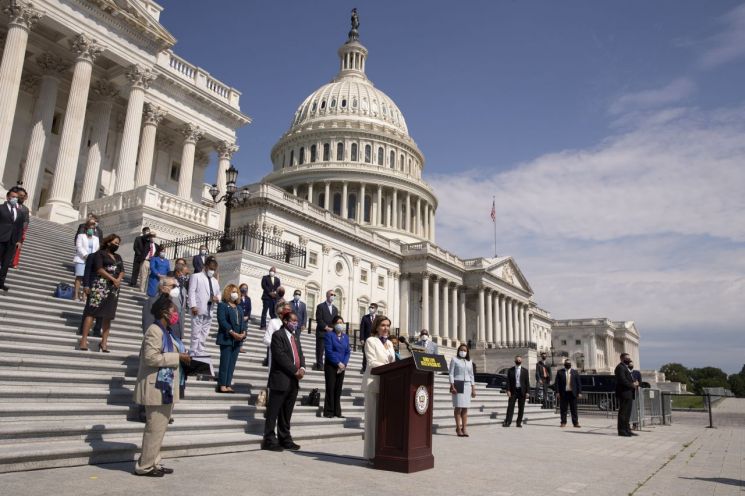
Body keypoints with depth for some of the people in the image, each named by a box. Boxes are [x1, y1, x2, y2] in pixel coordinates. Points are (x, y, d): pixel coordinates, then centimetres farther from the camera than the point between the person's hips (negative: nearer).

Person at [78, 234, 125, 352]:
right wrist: (113, 279, -13)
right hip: (100, 285, -6)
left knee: (108, 315, 2)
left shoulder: (118, 257, 22)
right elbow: (99, 269, -8)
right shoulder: (100, 253, 4)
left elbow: (122, 271, 13)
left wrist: (118, 279, -8)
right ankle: (84, 339, -11)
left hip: (114, 288, 6)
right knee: (92, 311, -11)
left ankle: (104, 342, 2)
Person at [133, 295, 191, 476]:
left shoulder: (165, 332, 15)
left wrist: (183, 358, 6)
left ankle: (153, 463, 23)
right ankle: (144, 466, 8)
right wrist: (178, 357, -19)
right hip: (157, 388, -10)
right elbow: (151, 357, -23)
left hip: (165, 387, 10)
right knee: (155, 428, -3)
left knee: (159, 427, 14)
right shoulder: (155, 330, -15)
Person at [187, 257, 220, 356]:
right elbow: (191, 292, -5)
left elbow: (218, 294, 24)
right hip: (198, 310, -6)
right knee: (196, 334, -8)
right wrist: (193, 306, -16)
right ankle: (192, 354, -4)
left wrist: (217, 298, -1)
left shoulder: (215, 281, 23)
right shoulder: (196, 276, 4)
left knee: (203, 335, 6)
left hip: (209, 312, 6)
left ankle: (200, 354, 11)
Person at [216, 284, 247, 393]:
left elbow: (242, 321, 15)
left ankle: (228, 385, 7)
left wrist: (243, 332, -5)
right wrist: (233, 333, -18)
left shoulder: (239, 308, 20)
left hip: (237, 339, 6)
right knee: (225, 362, -6)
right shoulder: (222, 305, -1)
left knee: (232, 363, 5)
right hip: (226, 338, -6)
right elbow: (222, 321, -12)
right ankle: (222, 385, -2)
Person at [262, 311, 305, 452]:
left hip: (293, 382, 8)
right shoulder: (278, 335, -6)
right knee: (273, 412, -1)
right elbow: (280, 356, -15)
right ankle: (269, 440, 4)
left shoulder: (295, 339, 21)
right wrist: (295, 371, -16)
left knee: (286, 414, 12)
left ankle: (285, 439, 18)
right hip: (280, 380, -8)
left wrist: (302, 368, -5)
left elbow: (300, 355, 16)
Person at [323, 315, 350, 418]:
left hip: (342, 366, 5)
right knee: (330, 388, -3)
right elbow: (329, 351, -11)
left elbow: (348, 351, 9)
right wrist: (338, 363, -13)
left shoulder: (346, 336, 12)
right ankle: (328, 412, 3)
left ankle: (337, 412, 11)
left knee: (338, 389, 6)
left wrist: (344, 364, -6)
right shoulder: (329, 335, -3)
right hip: (331, 366, -4)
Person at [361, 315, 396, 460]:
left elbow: (393, 363, 18)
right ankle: (372, 453, 2)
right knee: (374, 417, -3)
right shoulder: (371, 341, 1)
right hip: (374, 383, -6)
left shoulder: (390, 343, 20)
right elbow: (372, 363, -10)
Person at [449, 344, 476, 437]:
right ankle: (458, 428, -1)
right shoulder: (454, 359, 3)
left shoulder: (469, 361, 16)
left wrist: (473, 389, 12)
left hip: (467, 385, 4)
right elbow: (451, 373, -2)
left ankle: (464, 428, 5)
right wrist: (452, 386, -12)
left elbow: (471, 376, 18)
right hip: (457, 384, -4)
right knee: (458, 407, -6)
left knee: (465, 408, 2)